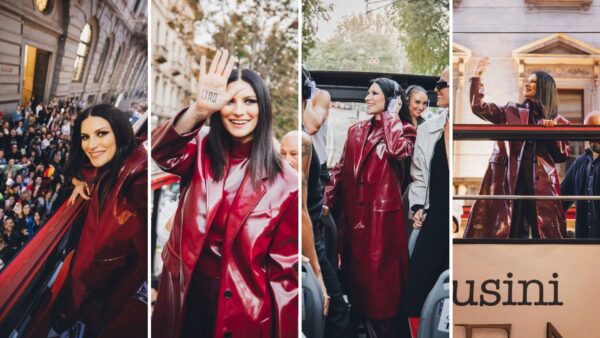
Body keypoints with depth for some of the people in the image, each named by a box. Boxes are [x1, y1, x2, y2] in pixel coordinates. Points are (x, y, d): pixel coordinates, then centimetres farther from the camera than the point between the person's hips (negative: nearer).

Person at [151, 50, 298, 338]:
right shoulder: (201, 152, -1)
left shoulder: (284, 182, -9)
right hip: (184, 299, 3)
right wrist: (199, 110, -41)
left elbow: (285, 269, -7)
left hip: (241, 314, -2)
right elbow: (163, 152, -24)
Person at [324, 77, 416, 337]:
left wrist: (390, 115, -13)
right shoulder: (356, 130, 13)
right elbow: (341, 169, 13)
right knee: (356, 274, 14)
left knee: (379, 279, -1)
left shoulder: (403, 131, -1)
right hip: (353, 214, 6)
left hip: (382, 214, -6)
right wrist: (327, 200, 4)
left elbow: (399, 150, -25)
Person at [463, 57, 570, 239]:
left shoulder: (557, 121, 15)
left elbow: (564, 155, 8)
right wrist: (477, 77, 4)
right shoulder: (511, 112, 15)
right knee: (509, 232, -4)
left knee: (547, 233, -5)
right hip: (510, 180, 0)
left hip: (541, 183, 0)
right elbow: (478, 107, 8)